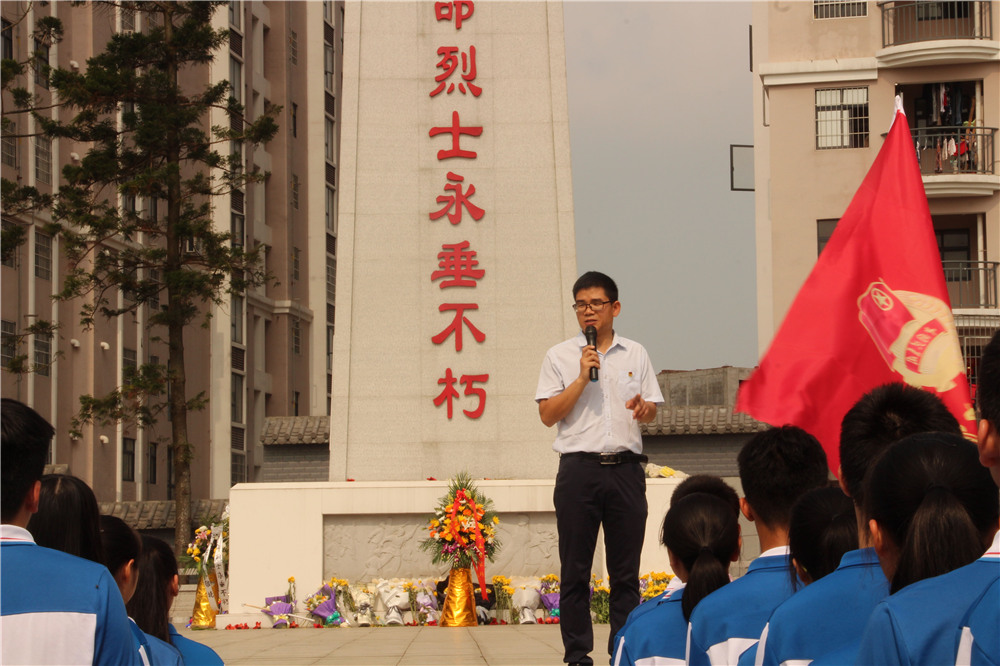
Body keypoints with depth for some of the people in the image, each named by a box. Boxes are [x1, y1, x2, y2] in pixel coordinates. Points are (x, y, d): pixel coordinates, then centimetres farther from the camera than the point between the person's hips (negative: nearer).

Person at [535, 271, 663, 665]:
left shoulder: (635, 355, 14)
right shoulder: (560, 357, 7)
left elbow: (652, 411, 14)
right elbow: (548, 414, 0)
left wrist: (643, 408, -9)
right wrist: (582, 377, -8)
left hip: (625, 470, 2)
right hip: (579, 469, -1)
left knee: (626, 570, 2)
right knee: (575, 570, 0)